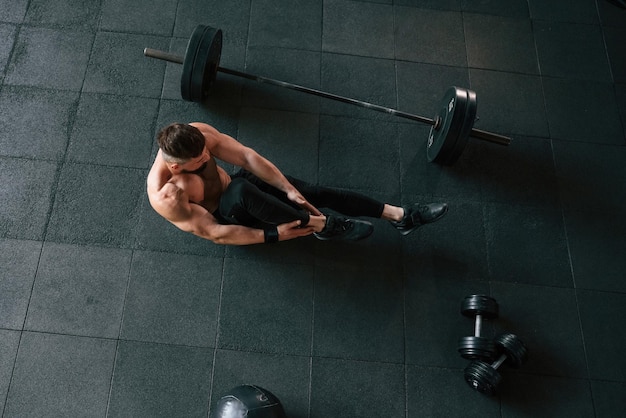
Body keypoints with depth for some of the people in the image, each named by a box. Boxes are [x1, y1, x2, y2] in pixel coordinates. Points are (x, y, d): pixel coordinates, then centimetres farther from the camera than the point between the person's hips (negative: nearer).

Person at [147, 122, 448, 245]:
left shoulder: (196, 134, -20)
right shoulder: (165, 197, -32)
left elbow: (246, 156, -18)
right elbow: (213, 233, -27)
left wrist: (288, 189, -27)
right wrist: (274, 235, -28)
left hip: (233, 189, 5)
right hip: (223, 219, -5)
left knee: (311, 193, -17)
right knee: (242, 191, -42)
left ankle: (400, 216, -15)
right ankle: (321, 225, -24)